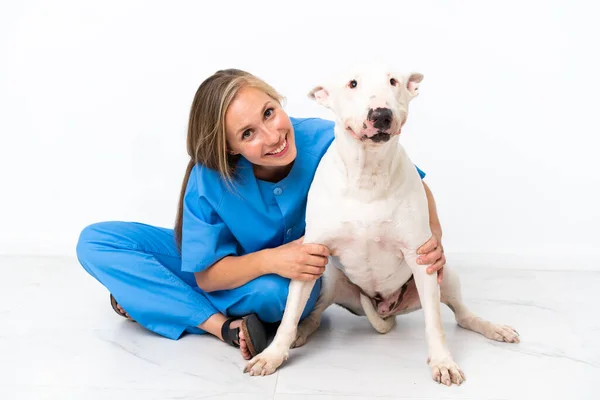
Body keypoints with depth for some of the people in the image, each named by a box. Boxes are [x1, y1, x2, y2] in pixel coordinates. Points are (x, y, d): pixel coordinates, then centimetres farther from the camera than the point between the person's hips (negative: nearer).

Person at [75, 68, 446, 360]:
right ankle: (221, 325, -22)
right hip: (230, 270, 2)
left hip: (294, 278, -1)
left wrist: (433, 234, -37)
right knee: (95, 242, -15)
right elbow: (207, 276, -20)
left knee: (276, 293, -41)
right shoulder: (209, 177, -27)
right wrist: (269, 260, -39)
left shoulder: (326, 142, -30)